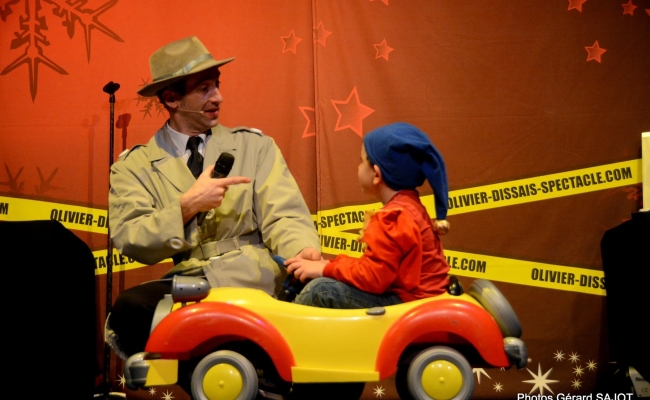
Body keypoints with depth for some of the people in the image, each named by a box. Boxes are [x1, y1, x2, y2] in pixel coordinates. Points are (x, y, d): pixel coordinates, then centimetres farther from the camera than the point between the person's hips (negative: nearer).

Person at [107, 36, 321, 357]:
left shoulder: (255, 146, 14)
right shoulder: (134, 166, 11)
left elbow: (283, 216, 3)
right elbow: (129, 240, -1)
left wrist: (305, 252, -19)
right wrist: (187, 206, -15)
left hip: (257, 276, 1)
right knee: (130, 307, -31)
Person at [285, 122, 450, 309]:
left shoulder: (394, 218, -21)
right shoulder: (407, 206, 12)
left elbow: (373, 277, -23)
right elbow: (376, 267, 14)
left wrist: (326, 269, -12)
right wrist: (331, 265, 4)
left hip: (405, 301, -11)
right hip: (407, 292, 11)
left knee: (321, 290, -16)